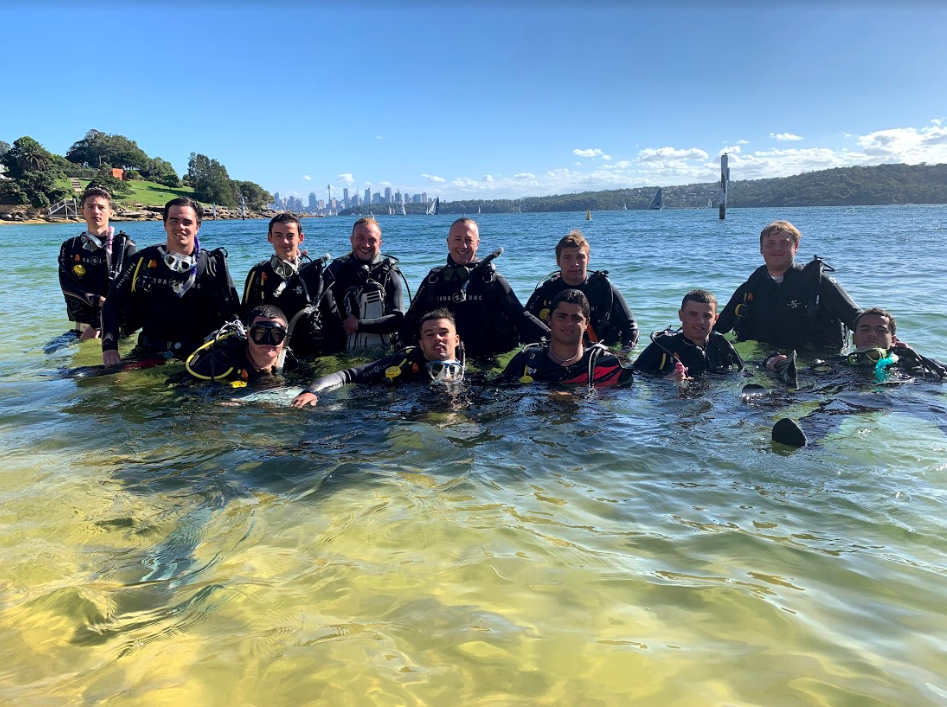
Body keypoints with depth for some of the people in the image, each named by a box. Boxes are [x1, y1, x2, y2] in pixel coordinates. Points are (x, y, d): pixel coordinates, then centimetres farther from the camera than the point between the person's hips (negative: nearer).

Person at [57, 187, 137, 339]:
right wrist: (98, 301, -22)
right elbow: (67, 286, -3)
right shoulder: (70, 247, 10)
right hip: (82, 327, 3)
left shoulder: (125, 246, -1)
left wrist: (97, 325, -19)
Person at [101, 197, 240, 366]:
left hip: (196, 357, -1)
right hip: (149, 353, 1)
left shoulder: (213, 265, 0)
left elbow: (232, 313, 2)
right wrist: (109, 348, -3)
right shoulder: (144, 260, 2)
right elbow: (113, 304, 7)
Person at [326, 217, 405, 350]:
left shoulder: (389, 273, 2)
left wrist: (359, 325, -9)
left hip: (384, 351, -1)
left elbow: (398, 319, -6)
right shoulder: (337, 269, 7)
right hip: (348, 353, 1)